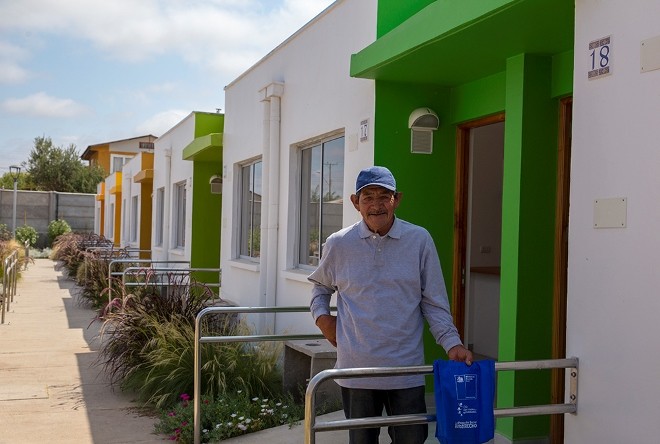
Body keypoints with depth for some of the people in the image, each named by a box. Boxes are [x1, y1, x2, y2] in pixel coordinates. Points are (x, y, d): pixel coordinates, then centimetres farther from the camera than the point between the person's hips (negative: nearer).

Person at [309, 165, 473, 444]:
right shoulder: (338, 244, 0)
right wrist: (322, 317, 2)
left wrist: (452, 343, -9)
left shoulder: (419, 240, -3)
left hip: (407, 369, 0)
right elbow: (320, 286, 18)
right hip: (356, 369, 1)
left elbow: (434, 302, 1)